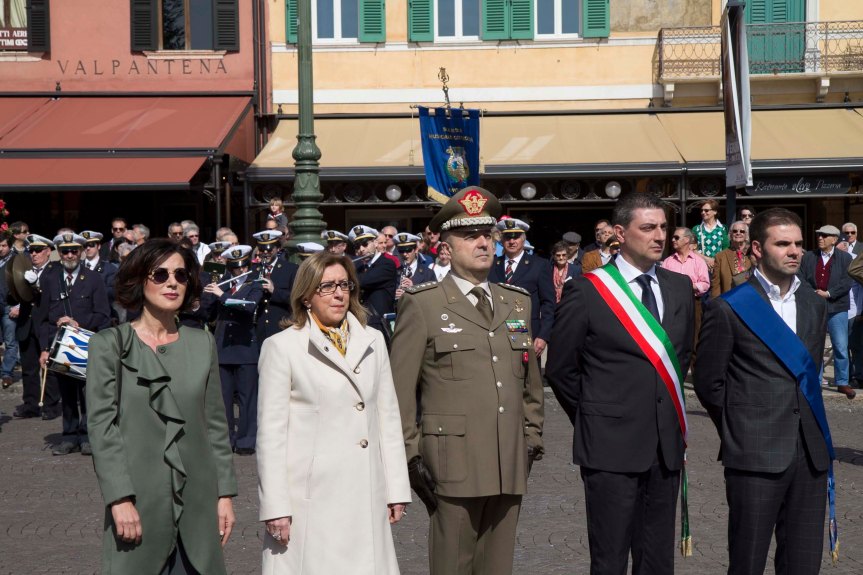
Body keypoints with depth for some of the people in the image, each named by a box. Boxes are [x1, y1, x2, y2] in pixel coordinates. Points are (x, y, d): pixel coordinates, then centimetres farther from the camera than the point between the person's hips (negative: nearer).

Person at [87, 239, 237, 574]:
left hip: (197, 499, 3)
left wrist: (225, 493, 6)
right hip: (139, 499, -3)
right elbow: (102, 428, -6)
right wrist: (120, 499, -13)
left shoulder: (202, 344, 9)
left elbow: (215, 423, 10)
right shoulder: (109, 345, -2)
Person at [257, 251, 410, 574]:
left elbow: (388, 417, 13)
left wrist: (396, 489, 10)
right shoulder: (282, 347, -1)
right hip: (310, 499, -3)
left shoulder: (372, 341, 12)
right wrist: (275, 507, -6)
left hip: (366, 497, 4)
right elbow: (271, 431, -3)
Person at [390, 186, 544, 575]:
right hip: (453, 465, -4)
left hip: (510, 464, 5)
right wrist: (411, 455, -6)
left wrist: (533, 438, 15)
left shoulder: (518, 302, 14)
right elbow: (400, 390, -3)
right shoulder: (422, 305, -2)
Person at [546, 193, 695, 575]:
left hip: (667, 445, 5)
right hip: (611, 446, -4)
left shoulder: (680, 287, 8)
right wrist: (593, 418, 5)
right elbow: (560, 369, -1)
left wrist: (668, 403, 14)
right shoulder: (586, 291, -8)